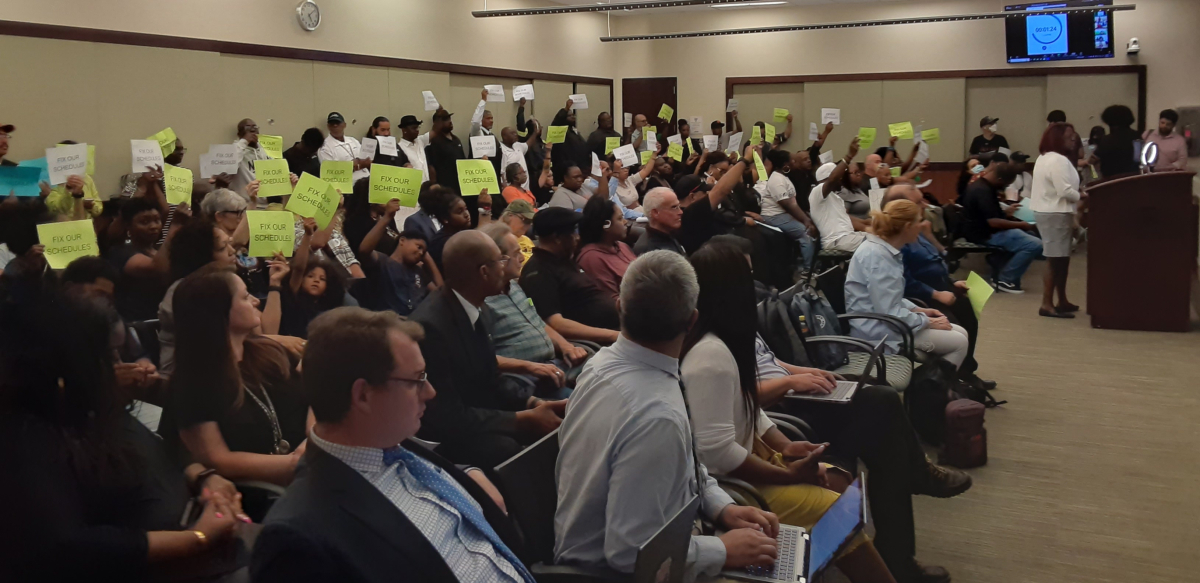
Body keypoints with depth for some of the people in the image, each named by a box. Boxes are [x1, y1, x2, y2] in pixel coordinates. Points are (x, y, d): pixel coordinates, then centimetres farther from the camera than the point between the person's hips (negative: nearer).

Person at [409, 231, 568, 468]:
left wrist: (533, 403, -7)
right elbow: (449, 418, -23)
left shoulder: (482, 314, 4)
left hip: (481, 421, 8)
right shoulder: (430, 325, -23)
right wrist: (524, 419, -20)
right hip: (448, 437, -8)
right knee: (512, 449, -32)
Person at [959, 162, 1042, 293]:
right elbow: (994, 222, -27)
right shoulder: (983, 191, -23)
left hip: (982, 229, 11)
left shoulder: (979, 185, 11)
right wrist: (1021, 225, -16)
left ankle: (1000, 273, 17)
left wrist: (1005, 212, 17)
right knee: (1034, 244, -17)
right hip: (985, 234, -11)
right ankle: (1005, 280, -7)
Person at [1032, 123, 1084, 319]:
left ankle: (1062, 301, 21)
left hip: (1047, 212, 11)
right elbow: (1065, 191, -24)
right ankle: (1047, 305, -8)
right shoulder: (1059, 161, -17)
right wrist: (1082, 196, -8)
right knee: (1056, 260, -9)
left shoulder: (1045, 158, 18)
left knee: (1060, 259, 15)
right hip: (1055, 214, -11)